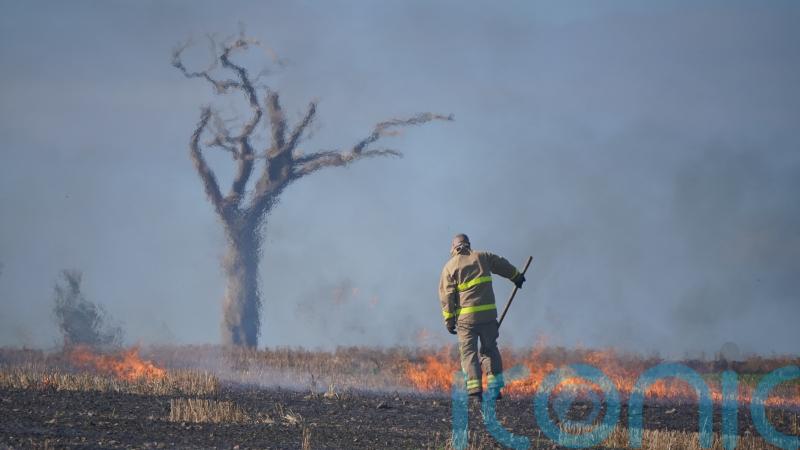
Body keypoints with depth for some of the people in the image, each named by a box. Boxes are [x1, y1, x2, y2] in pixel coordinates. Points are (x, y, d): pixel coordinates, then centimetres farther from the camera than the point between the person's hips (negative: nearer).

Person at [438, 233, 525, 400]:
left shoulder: (450, 267, 1)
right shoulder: (482, 257, 9)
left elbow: (446, 296, -3)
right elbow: (503, 265, 25)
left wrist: (449, 320, 1)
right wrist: (517, 277, 43)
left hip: (466, 317, -3)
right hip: (488, 314, 3)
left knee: (468, 352, 1)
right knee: (490, 349, 13)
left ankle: (475, 390, -9)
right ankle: (495, 388, 7)